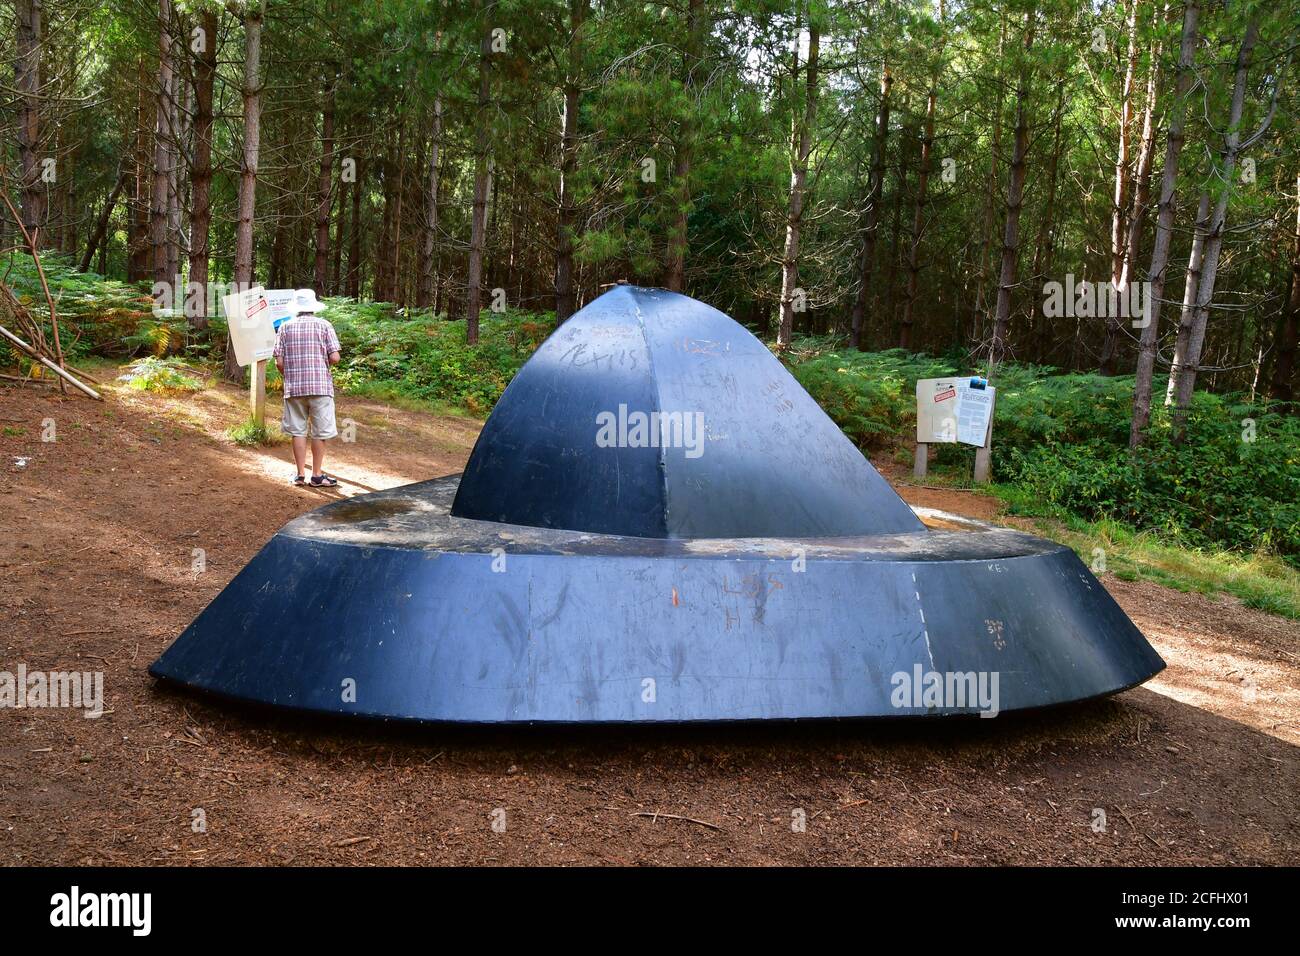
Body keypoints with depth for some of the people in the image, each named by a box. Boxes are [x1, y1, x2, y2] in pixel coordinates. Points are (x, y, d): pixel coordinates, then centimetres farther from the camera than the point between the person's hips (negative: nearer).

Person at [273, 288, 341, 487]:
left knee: (298, 431, 11)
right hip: (320, 386, -2)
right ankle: (317, 475, 10)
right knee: (320, 432, 6)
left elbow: (279, 362, -1)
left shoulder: (286, 327, 3)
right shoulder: (324, 325, -2)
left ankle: (300, 474, 14)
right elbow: (334, 358, -9)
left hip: (293, 387, 2)